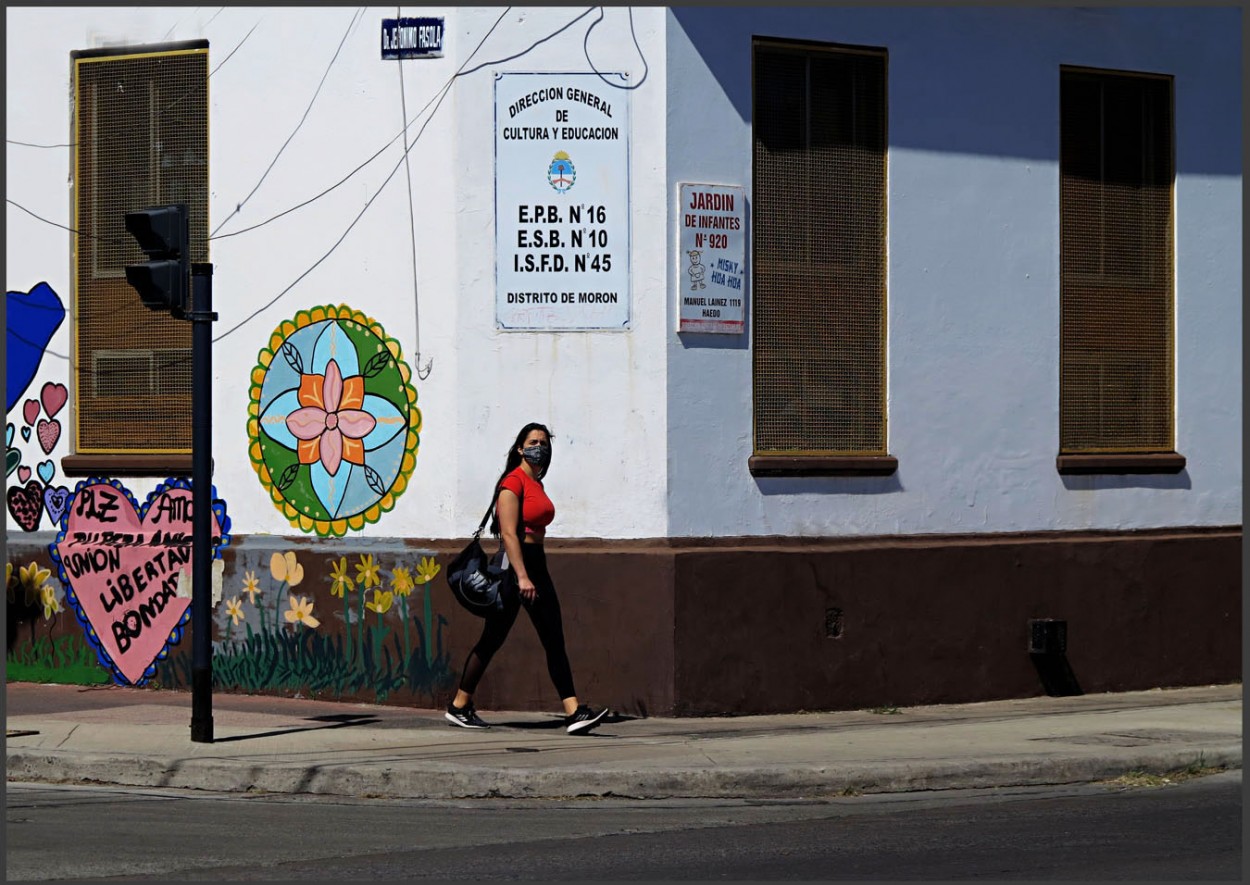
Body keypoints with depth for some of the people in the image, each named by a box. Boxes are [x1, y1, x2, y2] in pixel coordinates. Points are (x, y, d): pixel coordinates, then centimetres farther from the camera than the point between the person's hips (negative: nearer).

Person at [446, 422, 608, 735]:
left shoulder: (536, 483, 15)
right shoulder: (513, 482, -11)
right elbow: (509, 534, -19)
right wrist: (521, 577, -25)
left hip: (536, 564, 8)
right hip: (512, 566, -8)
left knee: (554, 641, -2)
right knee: (491, 640, 0)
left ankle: (574, 712, -8)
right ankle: (459, 707, 12)